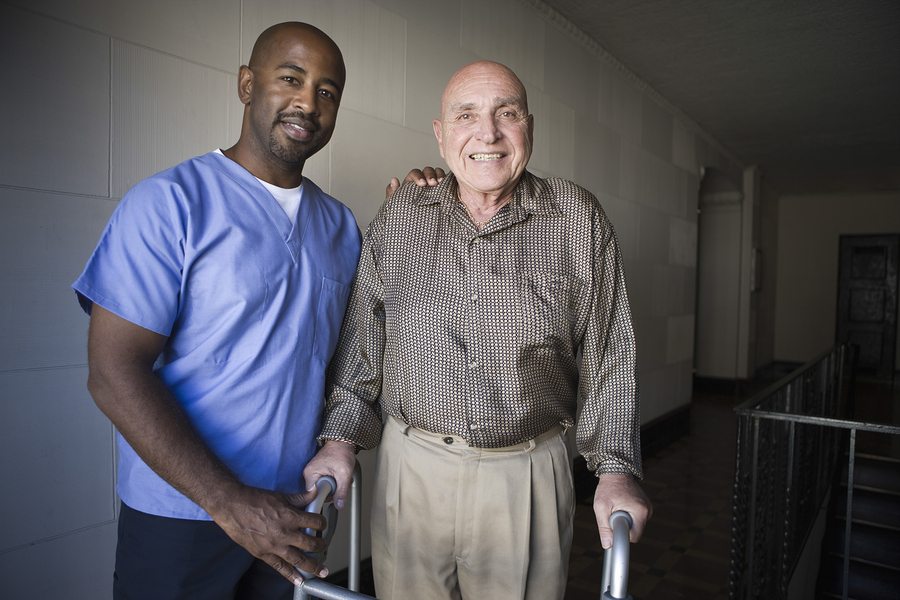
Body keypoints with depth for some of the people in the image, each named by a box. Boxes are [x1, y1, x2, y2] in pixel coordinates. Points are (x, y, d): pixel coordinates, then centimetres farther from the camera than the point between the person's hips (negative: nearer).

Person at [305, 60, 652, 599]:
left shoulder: (578, 217, -3)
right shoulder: (399, 217, 1)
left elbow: (609, 357, -1)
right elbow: (360, 342, 5)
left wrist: (616, 467, -7)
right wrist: (340, 438, -1)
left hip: (529, 477, 0)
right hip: (411, 469, 2)